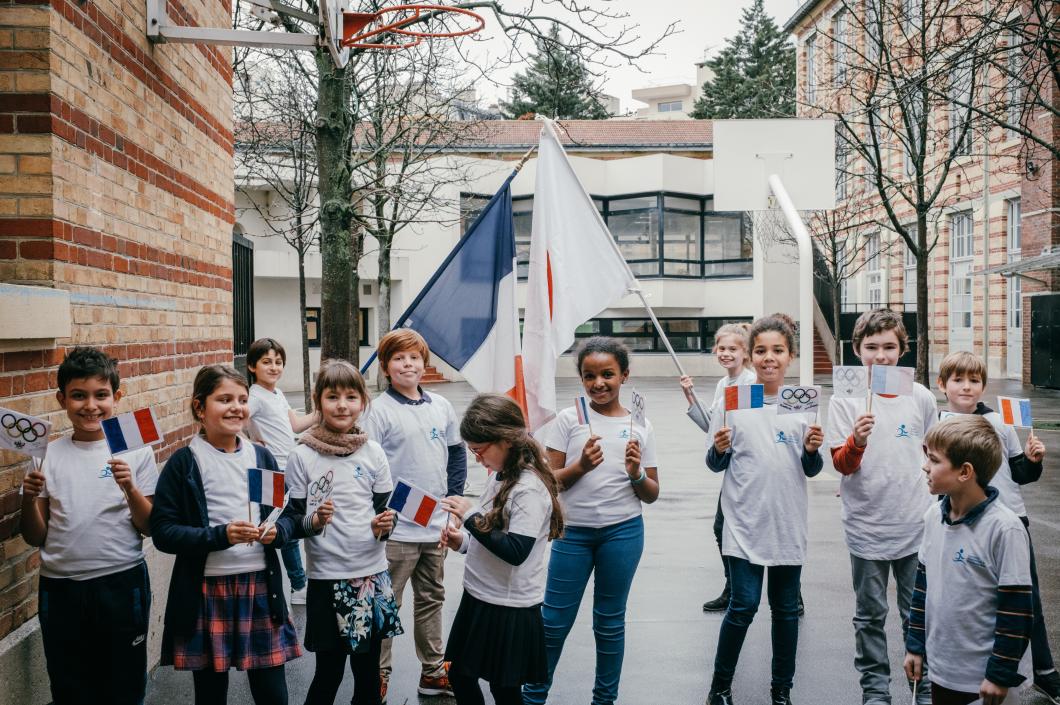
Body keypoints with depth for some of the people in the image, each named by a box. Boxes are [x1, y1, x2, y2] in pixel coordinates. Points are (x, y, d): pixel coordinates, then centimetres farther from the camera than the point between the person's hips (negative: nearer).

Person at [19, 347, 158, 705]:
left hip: (122, 584, -2)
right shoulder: (48, 455, 2)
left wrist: (129, 489, -19)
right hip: (60, 590, 2)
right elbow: (35, 538, 5)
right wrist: (29, 499, -12)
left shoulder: (136, 451, -3)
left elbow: (150, 528, -4)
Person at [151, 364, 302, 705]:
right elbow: (163, 531, -9)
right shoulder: (183, 463, -4)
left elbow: (289, 517, 12)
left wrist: (277, 532, -11)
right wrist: (220, 535, -20)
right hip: (205, 591, -3)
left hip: (260, 586, 3)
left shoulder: (261, 457, 8)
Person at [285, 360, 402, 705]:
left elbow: (385, 508, 10)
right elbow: (293, 519, 0)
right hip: (326, 577, -2)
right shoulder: (301, 457, -5)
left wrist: (384, 525, -12)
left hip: (372, 573, 3)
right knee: (329, 671, 7)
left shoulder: (373, 452, 2)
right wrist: (314, 521, -21)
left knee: (368, 670, 11)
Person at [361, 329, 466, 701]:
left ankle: (432, 672, 30)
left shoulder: (441, 406, 6)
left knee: (431, 599, 17)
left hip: (436, 524, 6)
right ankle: (379, 675, 18)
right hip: (397, 528, -6)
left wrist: (453, 493, 7)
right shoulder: (380, 410, -10)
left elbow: (457, 452, 16)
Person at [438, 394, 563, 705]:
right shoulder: (498, 476, 6)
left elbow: (516, 552, -27)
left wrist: (470, 517, -23)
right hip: (478, 598, 9)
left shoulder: (530, 489, -21)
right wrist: (463, 541, -1)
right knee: (460, 678, 18)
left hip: (509, 609, -9)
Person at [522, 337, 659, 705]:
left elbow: (652, 495, 5)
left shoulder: (641, 426, 2)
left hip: (623, 532, 1)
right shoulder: (568, 419, -2)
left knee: (610, 622, 12)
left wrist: (636, 474, -15)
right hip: (572, 531, -1)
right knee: (555, 621, 6)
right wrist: (580, 466, -20)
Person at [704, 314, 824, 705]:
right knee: (744, 605, -4)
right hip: (745, 522, -2)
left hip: (788, 523, 3)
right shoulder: (731, 401, -3)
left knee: (785, 608, 11)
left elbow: (811, 470, 9)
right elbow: (715, 465, 2)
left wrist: (812, 450, -12)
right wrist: (719, 449, -19)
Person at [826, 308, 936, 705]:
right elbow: (841, 464, -8)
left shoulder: (920, 397, 0)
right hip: (867, 526, -1)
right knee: (870, 615, 10)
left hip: (916, 524, 1)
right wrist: (856, 441, -28)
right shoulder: (845, 400, -5)